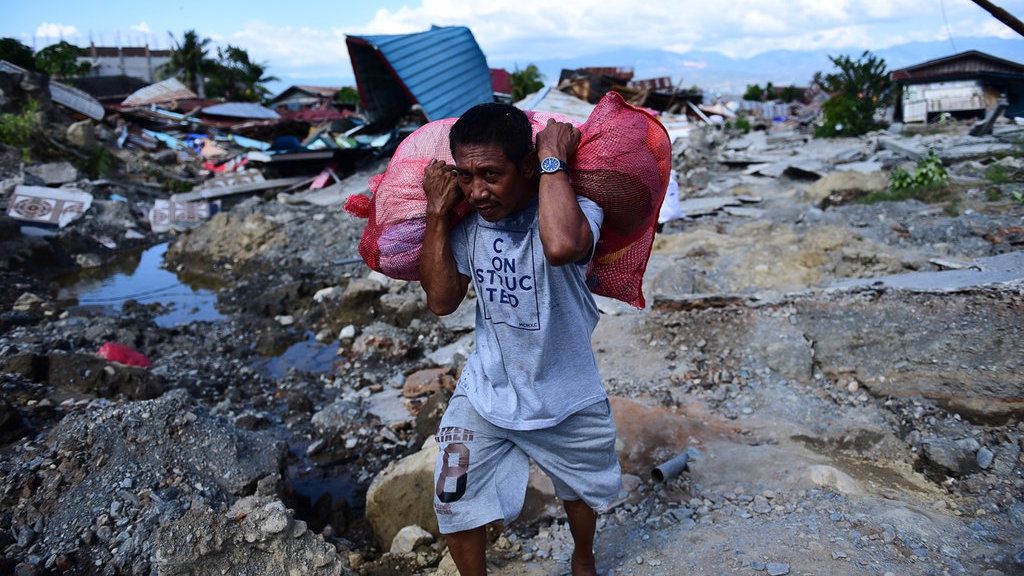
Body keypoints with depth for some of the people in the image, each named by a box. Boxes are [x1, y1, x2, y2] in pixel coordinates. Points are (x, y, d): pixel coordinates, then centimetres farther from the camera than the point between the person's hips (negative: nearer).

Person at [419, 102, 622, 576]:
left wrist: (554, 159, -37)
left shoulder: (571, 209, -25)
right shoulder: (469, 222, -10)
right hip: (486, 391, 2)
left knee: (582, 490, 23)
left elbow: (562, 246, -50)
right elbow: (441, 300, -11)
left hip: (567, 396, -2)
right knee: (455, 505, 2)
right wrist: (436, 213, -18)